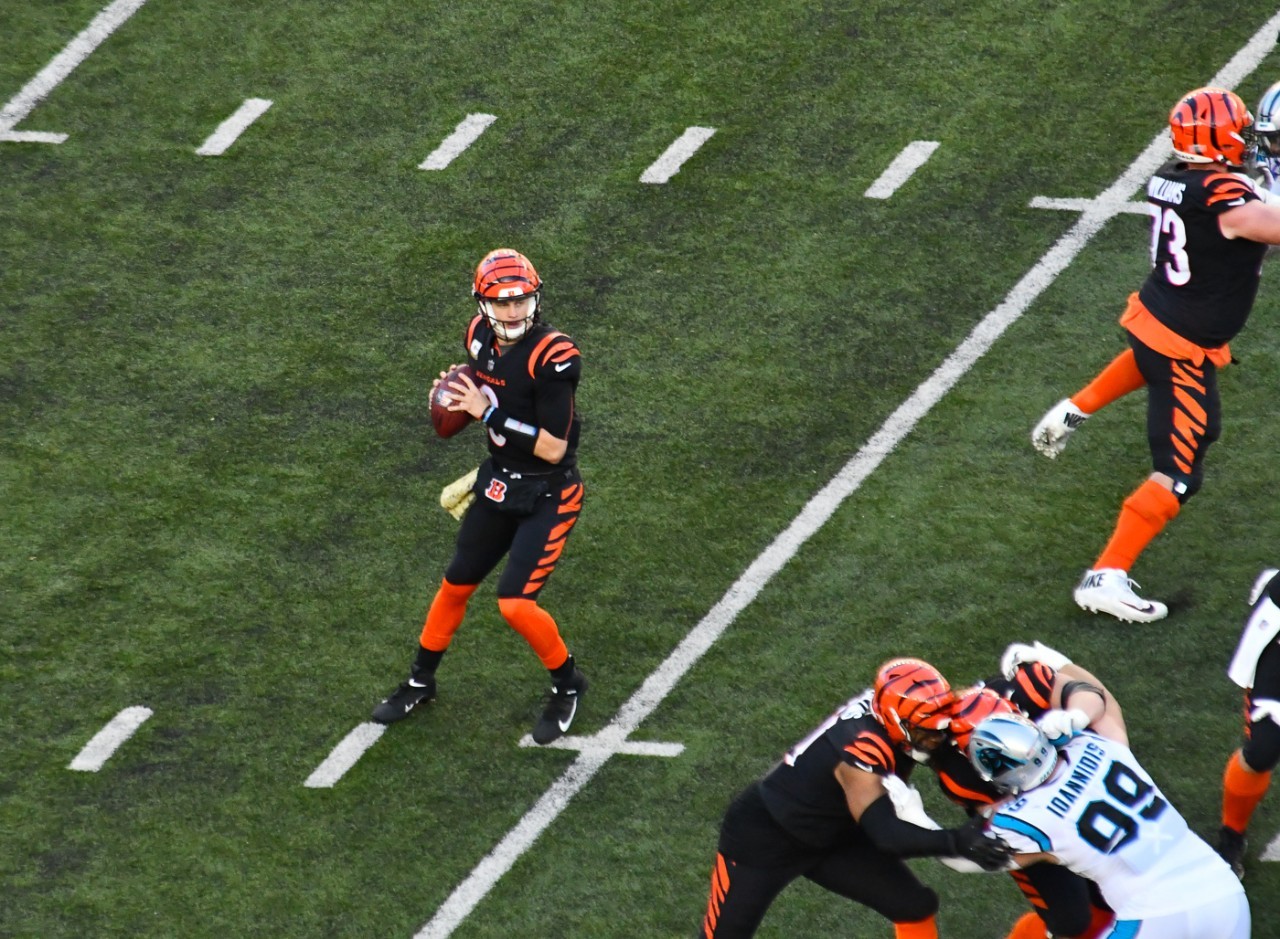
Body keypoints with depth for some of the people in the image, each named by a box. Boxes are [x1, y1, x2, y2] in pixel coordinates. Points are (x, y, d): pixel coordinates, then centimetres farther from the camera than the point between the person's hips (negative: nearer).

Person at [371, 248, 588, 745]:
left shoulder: (552, 356, -27)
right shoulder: (481, 337, -5)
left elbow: (553, 447, -26)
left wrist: (489, 411, -26)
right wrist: (456, 392, -6)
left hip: (548, 495, -7)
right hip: (498, 482, 7)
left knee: (515, 602, -13)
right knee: (457, 584, 17)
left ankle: (567, 684, 13)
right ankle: (421, 681, 38)